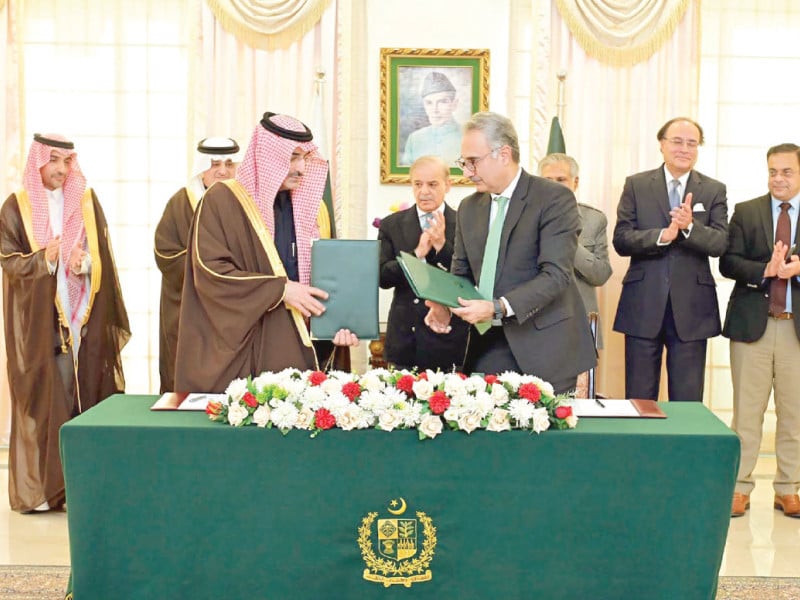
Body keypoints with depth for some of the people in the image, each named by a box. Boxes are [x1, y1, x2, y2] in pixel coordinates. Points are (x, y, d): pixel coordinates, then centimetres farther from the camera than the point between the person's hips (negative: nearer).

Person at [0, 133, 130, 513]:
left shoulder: (86, 201, 10)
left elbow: (103, 255, 8)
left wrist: (84, 261, -12)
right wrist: (44, 259, -19)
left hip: (83, 316, 2)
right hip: (37, 317, -2)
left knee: (84, 391, 1)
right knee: (42, 396, -3)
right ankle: (38, 486, 3)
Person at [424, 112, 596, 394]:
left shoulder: (555, 198, -8)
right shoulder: (468, 207, 12)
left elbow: (556, 274, -17)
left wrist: (498, 308, -26)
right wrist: (445, 305, -5)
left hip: (542, 347, -5)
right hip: (487, 349, 5)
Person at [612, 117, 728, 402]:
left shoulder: (714, 190, 7)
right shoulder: (636, 185, 5)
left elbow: (719, 243, -5)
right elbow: (621, 240, -5)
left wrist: (690, 226, -23)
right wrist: (662, 236, -21)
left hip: (691, 308, 1)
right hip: (643, 305, 0)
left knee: (688, 401, 6)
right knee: (639, 399, 7)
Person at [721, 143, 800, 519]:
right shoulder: (746, 212, 7)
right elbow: (727, 262, -2)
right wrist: (765, 270, -18)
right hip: (753, 322, 0)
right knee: (746, 410, 4)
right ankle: (739, 488, 12)